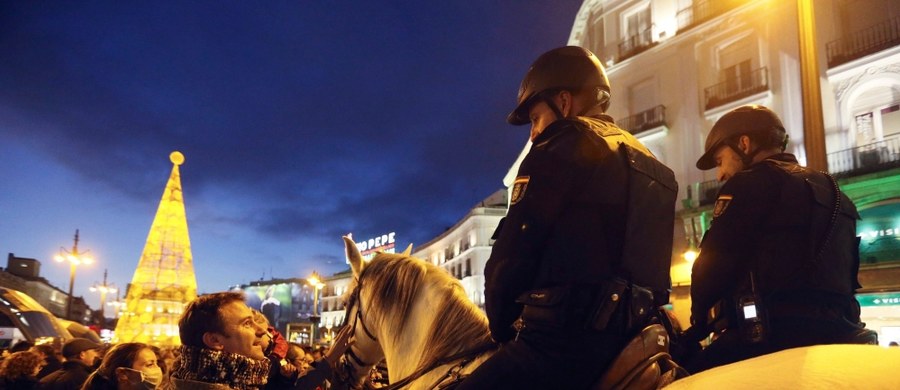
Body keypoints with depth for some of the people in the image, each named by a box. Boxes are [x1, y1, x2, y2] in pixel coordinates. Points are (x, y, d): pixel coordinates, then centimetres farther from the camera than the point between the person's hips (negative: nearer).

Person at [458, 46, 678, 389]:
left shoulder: (563, 146, -3)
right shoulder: (655, 169, 23)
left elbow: (511, 255, -8)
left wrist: (502, 329, 7)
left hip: (565, 337, -9)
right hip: (630, 339, 10)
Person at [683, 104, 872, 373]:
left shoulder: (751, 183, 0)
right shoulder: (833, 193, 27)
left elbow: (713, 263, -6)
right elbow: (847, 276, 27)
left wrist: (699, 324, 9)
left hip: (774, 334, -9)